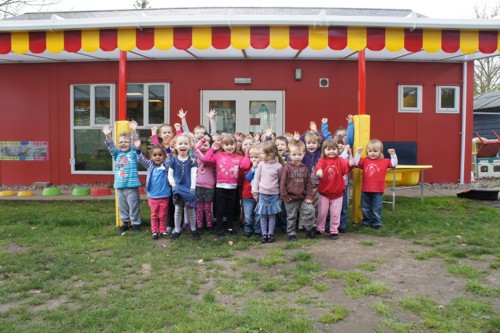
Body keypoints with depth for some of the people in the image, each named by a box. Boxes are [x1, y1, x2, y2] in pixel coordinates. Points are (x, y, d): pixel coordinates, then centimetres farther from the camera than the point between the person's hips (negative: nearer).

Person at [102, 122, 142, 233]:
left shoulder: (133, 153, 0)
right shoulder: (117, 153, 9)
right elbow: (111, 146, -4)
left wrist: (133, 131, -27)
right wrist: (108, 135, -22)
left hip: (132, 186, -4)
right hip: (119, 185, 4)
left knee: (133, 205, 1)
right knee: (122, 206, 14)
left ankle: (136, 223, 13)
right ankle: (125, 222, 27)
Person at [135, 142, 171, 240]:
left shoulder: (166, 165, -2)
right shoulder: (150, 165, 3)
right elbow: (142, 159, -5)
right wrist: (138, 149, -20)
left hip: (164, 196, -1)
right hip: (152, 196, 1)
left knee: (163, 215, 9)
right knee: (154, 215, 10)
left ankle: (163, 230, 21)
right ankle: (154, 231, 18)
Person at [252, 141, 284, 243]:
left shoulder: (278, 166, -7)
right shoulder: (261, 164, -2)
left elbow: (280, 180, 3)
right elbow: (256, 178, 3)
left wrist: (281, 193, 4)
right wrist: (255, 192, 3)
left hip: (274, 194, -1)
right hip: (262, 193, 1)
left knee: (272, 215, 6)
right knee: (263, 215, 5)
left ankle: (271, 234, 15)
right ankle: (264, 234, 13)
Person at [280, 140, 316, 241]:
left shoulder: (305, 168, 4)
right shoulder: (287, 168, -8)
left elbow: (309, 183, 4)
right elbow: (282, 183, -8)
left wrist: (309, 196, -3)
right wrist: (284, 196, -10)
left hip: (303, 197, 3)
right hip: (291, 198, -2)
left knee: (310, 210, -11)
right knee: (291, 217, 8)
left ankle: (308, 229, 11)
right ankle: (291, 234, 24)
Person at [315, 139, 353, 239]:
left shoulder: (340, 161, -5)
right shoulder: (322, 161, -7)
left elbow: (347, 165, -25)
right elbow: (318, 167, -29)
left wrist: (350, 163, -49)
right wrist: (319, 171, -52)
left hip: (337, 193, 0)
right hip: (324, 193, 0)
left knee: (335, 214, 8)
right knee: (322, 213, 12)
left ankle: (334, 231, 22)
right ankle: (320, 229, 28)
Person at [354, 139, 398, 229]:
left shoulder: (384, 161, 1)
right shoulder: (365, 161, 3)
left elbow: (394, 164, -1)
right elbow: (356, 163, -2)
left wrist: (393, 155, -9)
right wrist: (358, 153, -8)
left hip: (377, 191, -2)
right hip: (365, 190, 2)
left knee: (376, 208, 5)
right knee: (365, 208, 13)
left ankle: (376, 222, 18)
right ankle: (366, 221, 27)